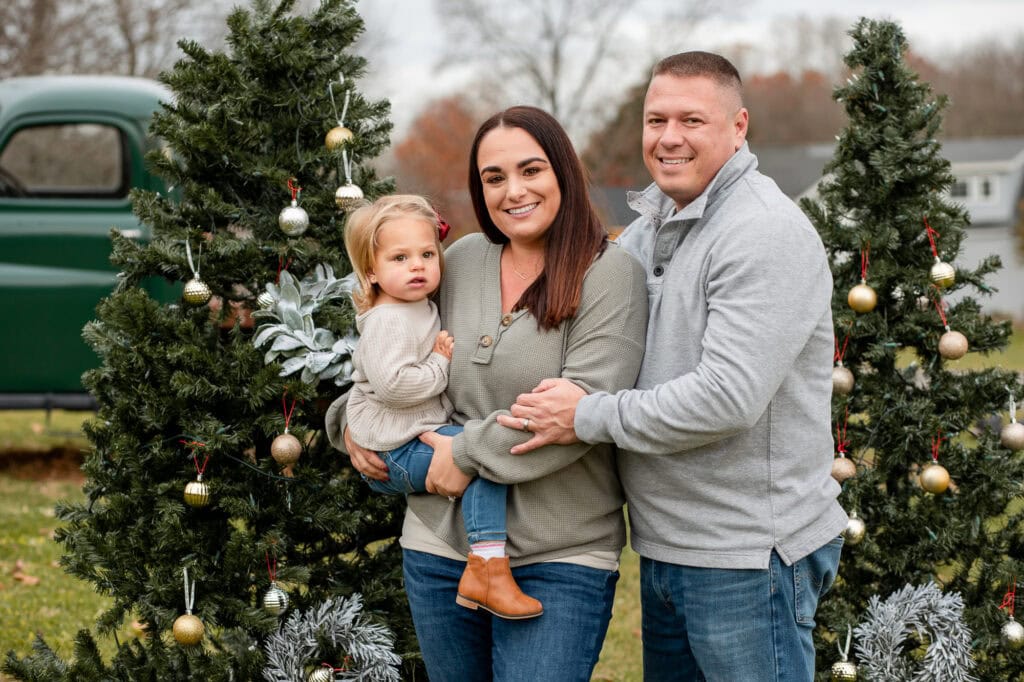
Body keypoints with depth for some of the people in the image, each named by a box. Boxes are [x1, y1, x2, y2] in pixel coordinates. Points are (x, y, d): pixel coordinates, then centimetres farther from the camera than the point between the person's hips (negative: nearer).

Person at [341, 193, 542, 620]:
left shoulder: (423, 309, 15)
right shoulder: (387, 321, -17)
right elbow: (392, 384, -30)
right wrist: (440, 365, -16)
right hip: (397, 453, -11)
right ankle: (490, 572, -33)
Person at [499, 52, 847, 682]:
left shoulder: (765, 234, -17)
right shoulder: (650, 227, 12)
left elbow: (729, 397, -27)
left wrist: (589, 417, -17)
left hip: (748, 559, -9)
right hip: (664, 548, 9)